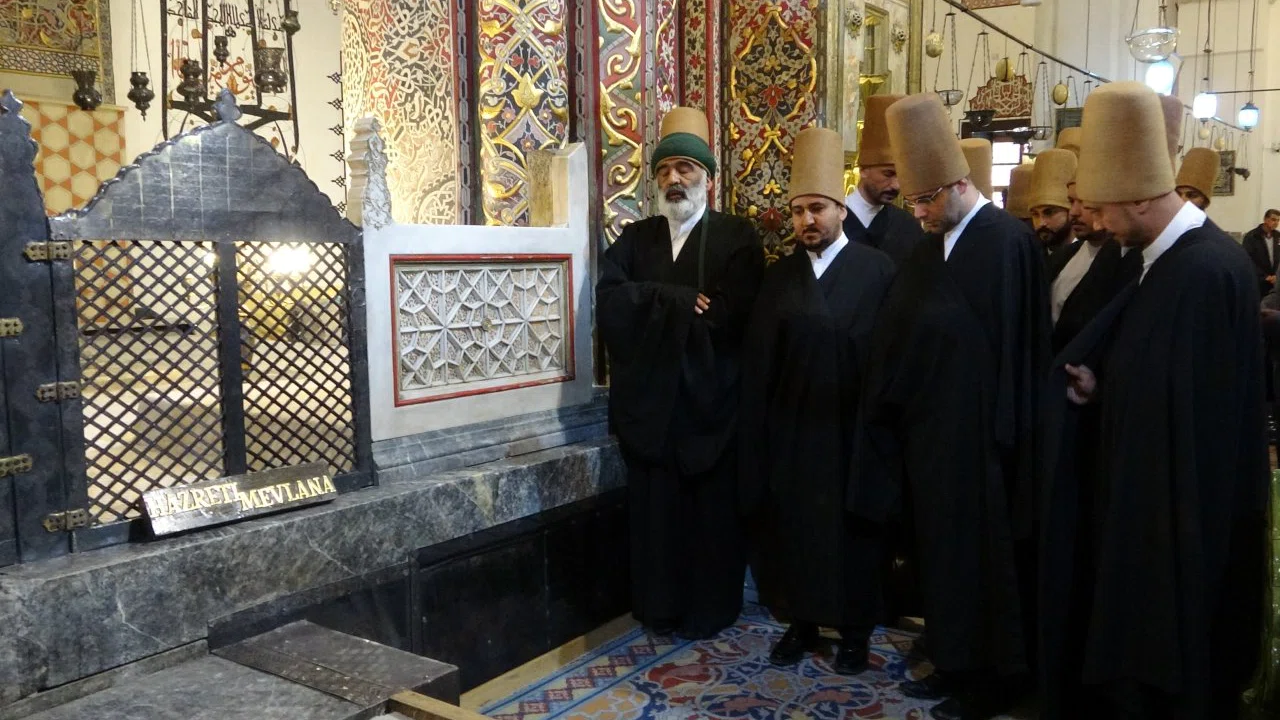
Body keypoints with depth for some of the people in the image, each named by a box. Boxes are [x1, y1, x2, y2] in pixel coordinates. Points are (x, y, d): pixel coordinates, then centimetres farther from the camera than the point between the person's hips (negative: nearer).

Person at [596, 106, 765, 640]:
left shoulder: (737, 239, 0)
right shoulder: (634, 239, 11)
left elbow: (727, 317, -14)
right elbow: (609, 301, -6)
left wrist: (652, 307, -7)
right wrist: (679, 301, -15)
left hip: (710, 400, -2)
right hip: (648, 401, 3)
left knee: (713, 510, 7)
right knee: (655, 511, 7)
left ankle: (710, 610, 22)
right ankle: (658, 609, 22)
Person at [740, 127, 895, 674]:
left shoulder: (877, 270, -4)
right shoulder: (779, 276, 6)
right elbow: (758, 359, 4)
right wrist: (758, 428, 1)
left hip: (851, 424, -3)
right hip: (790, 425, 3)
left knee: (851, 526, 8)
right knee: (793, 523, 10)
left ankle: (854, 630, 23)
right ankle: (801, 621, 25)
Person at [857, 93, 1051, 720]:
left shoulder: (1008, 241, -13)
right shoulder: (931, 247, 11)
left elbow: (1016, 347, -15)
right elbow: (899, 338, 9)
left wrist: (1002, 431, -15)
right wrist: (891, 406, 3)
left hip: (976, 432, -7)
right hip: (928, 427, 8)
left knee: (979, 551, 4)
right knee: (943, 546, 15)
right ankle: (955, 662, 30)